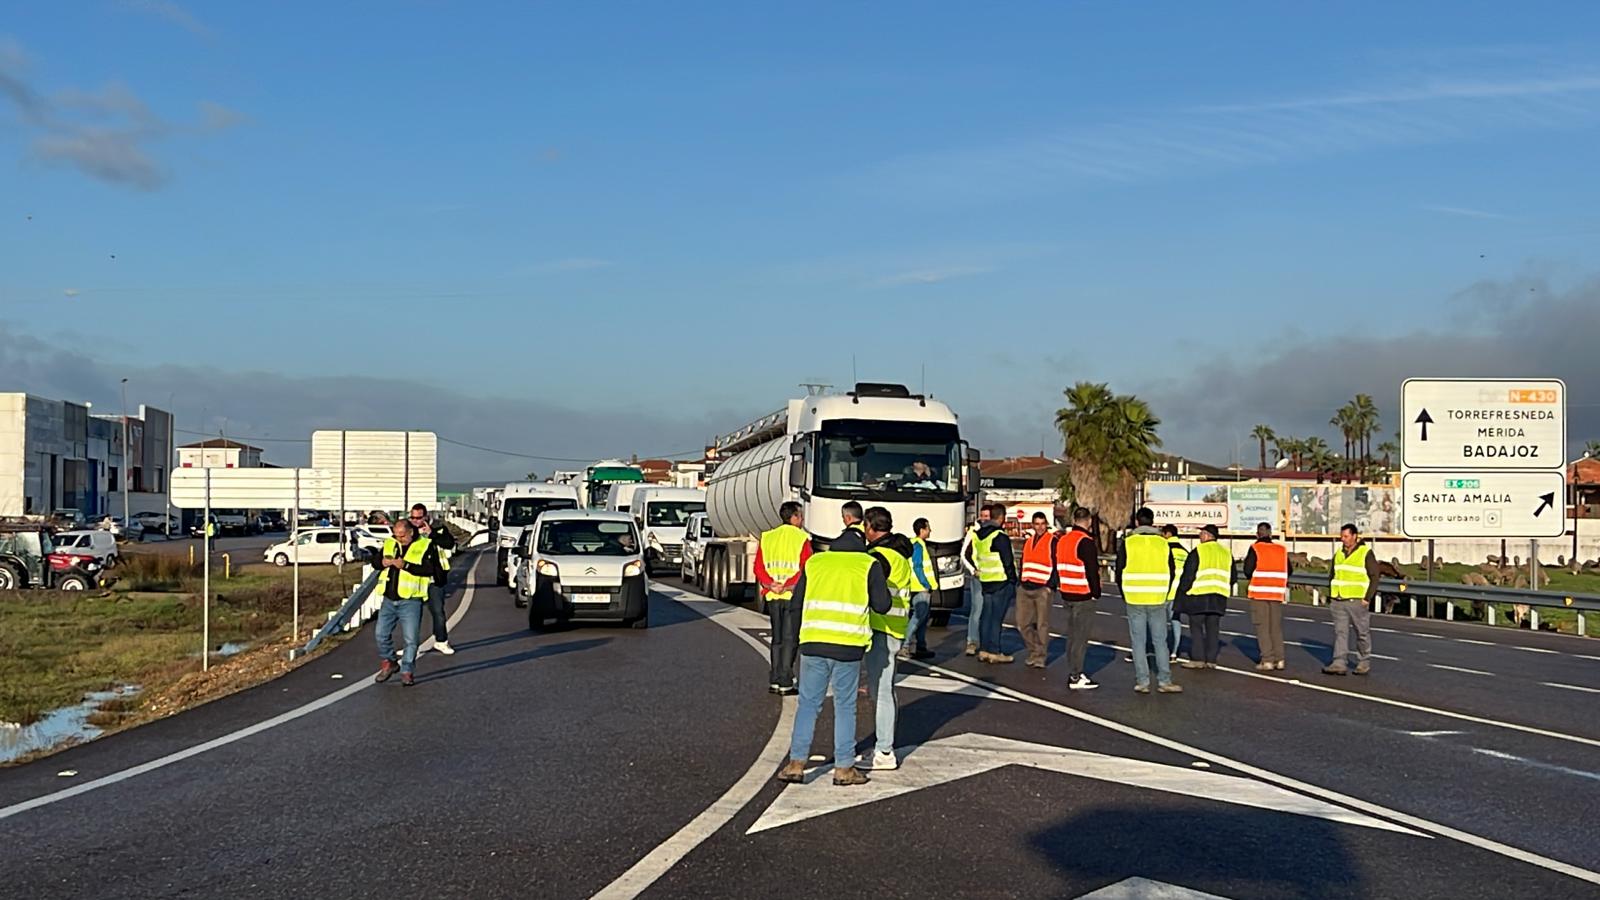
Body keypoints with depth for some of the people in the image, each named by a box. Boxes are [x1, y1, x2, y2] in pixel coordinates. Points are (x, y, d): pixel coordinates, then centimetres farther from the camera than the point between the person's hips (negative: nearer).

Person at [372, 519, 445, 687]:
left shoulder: (425, 546, -5)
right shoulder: (389, 544, 10)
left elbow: (429, 569, -16)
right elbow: (374, 562, 13)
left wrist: (405, 565, -24)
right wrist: (382, 562, -11)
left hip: (410, 601, -5)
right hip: (389, 600, 5)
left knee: (411, 639, -3)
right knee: (382, 634, 8)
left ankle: (406, 671, 9)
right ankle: (388, 663, 28)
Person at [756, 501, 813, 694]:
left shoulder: (767, 537, 9)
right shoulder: (802, 539, -6)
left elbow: (759, 567, 2)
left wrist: (771, 584, -9)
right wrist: (788, 586, -17)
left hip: (772, 597, 5)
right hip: (794, 596, -5)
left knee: (777, 639, 14)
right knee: (790, 639, 1)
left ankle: (774, 681, 14)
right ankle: (785, 683, -1)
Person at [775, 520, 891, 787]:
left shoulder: (814, 562, 12)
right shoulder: (869, 565, 4)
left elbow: (796, 601, 13)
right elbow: (883, 605, 0)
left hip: (813, 642, 2)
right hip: (848, 645, -2)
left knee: (808, 704, 10)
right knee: (845, 707, 8)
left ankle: (796, 763, 6)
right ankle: (844, 768, 11)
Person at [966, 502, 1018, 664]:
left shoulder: (978, 534, 9)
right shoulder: (1000, 537, -16)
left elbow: (969, 553, 19)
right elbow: (1007, 561, -15)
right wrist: (1013, 581, -7)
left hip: (985, 581, 8)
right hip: (1001, 582, -8)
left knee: (986, 616, 12)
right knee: (996, 617, -3)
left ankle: (983, 650, 14)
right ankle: (994, 652, -1)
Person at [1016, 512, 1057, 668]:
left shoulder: (1053, 541, -3)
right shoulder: (1027, 541, 16)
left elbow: (1057, 565, -7)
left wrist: (1051, 585, -13)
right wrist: (1019, 582, 18)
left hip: (1043, 589, -6)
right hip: (1025, 588, 6)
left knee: (1042, 625, -4)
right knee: (1023, 623, 7)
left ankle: (1040, 657, 3)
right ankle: (1033, 651, 22)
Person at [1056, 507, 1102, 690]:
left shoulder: (1062, 540, 10)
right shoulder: (1086, 542, -15)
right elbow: (1092, 570, -16)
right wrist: (1096, 592, -5)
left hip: (1067, 595, 8)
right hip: (1084, 597, -8)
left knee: (1072, 635, 15)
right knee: (1080, 637, -4)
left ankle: (1073, 673, 20)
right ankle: (1075, 678, -4)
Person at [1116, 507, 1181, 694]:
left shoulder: (1127, 543, -4)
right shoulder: (1163, 544, 2)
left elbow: (1120, 573, -1)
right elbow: (1171, 573, 7)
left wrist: (1125, 595, 13)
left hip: (1134, 601, -1)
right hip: (1158, 601, 1)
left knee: (1138, 642, 4)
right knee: (1160, 641, 8)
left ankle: (1142, 682, 4)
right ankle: (1164, 681, 6)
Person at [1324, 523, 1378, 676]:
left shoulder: (1366, 553, -5)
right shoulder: (1338, 553, 12)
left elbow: (1374, 577, -6)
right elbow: (1332, 575, 21)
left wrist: (1367, 598, -11)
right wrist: (1330, 596, 12)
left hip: (1357, 601, -5)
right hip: (1338, 601, 5)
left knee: (1362, 632, 6)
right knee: (1340, 631, -2)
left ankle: (1364, 662, 17)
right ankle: (1339, 663, -6)